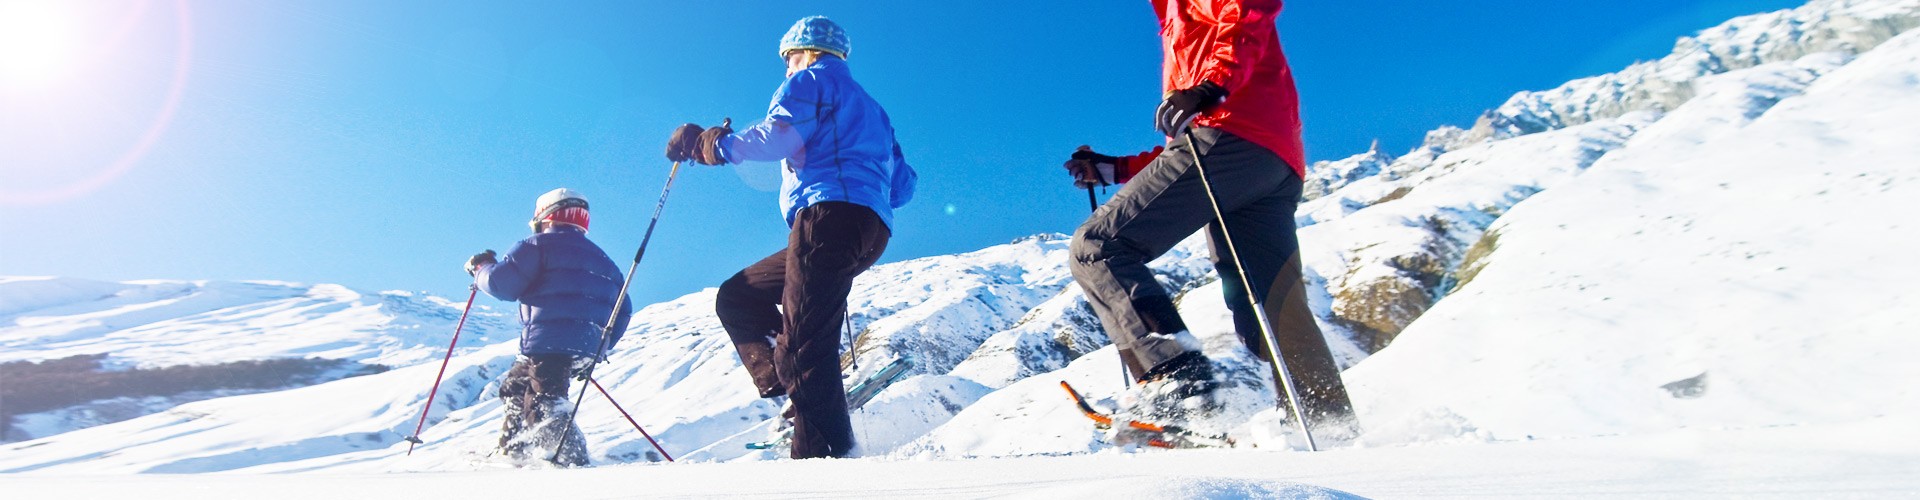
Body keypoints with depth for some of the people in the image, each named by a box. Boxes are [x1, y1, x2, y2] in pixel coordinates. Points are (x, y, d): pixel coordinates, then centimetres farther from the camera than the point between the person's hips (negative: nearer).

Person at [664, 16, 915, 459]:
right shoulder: (871, 109, 35)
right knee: (735, 297, 14)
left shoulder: (815, 78, 11)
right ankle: (800, 395, -3)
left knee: (804, 343, -18)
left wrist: (703, 143, 3)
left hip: (830, 219, -9)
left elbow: (775, 138, -8)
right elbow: (902, 185, 26)